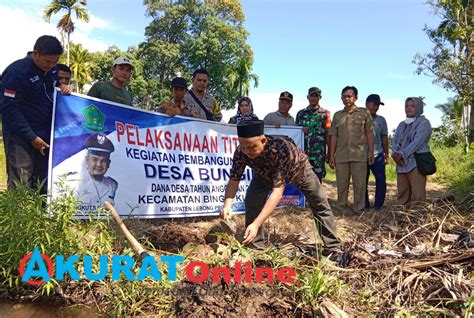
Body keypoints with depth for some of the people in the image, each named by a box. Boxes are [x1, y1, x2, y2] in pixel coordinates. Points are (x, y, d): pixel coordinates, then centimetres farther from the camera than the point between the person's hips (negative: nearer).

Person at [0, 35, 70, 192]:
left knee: (42, 184, 9)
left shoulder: (52, 68, 6)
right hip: (21, 136, -6)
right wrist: (31, 137, -19)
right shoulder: (17, 71, -15)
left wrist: (62, 87, -1)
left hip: (45, 134, 6)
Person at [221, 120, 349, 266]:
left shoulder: (281, 148, -50)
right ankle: (255, 248, 1)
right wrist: (227, 205, -48)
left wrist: (256, 224, -60)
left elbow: (278, 190, -53)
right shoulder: (241, 152, -36)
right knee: (251, 201, -15)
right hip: (266, 172, 3)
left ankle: (333, 249, 14)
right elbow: (234, 180, -27)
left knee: (320, 204, -2)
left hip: (297, 168, -3)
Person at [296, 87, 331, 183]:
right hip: (303, 152, 2)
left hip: (319, 154, -2)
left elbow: (328, 133, 2)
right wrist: (301, 131, -5)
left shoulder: (325, 114, 5)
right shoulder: (301, 113, 12)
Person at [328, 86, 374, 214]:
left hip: (359, 155, -2)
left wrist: (371, 151, -3)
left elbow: (369, 133, 4)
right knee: (341, 184, 9)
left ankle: (358, 209, 12)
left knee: (359, 184, 2)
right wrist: (331, 155, 6)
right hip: (341, 156, 3)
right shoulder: (337, 115, 11)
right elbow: (334, 136, 11)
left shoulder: (364, 113, 4)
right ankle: (340, 208, 21)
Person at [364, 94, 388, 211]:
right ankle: (365, 206, 15)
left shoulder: (381, 120, 11)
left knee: (381, 181, -2)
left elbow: (384, 138, 14)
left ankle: (378, 206, 9)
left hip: (378, 155, 3)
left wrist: (386, 155, 11)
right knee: (363, 182, 4)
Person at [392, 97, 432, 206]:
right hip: (401, 164, 6)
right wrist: (395, 154, -9)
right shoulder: (402, 124, 21)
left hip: (416, 163, -6)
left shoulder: (423, 123, 1)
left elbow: (417, 142, -11)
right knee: (402, 194, 7)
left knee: (417, 195, -9)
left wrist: (401, 154, -15)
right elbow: (395, 140, 11)